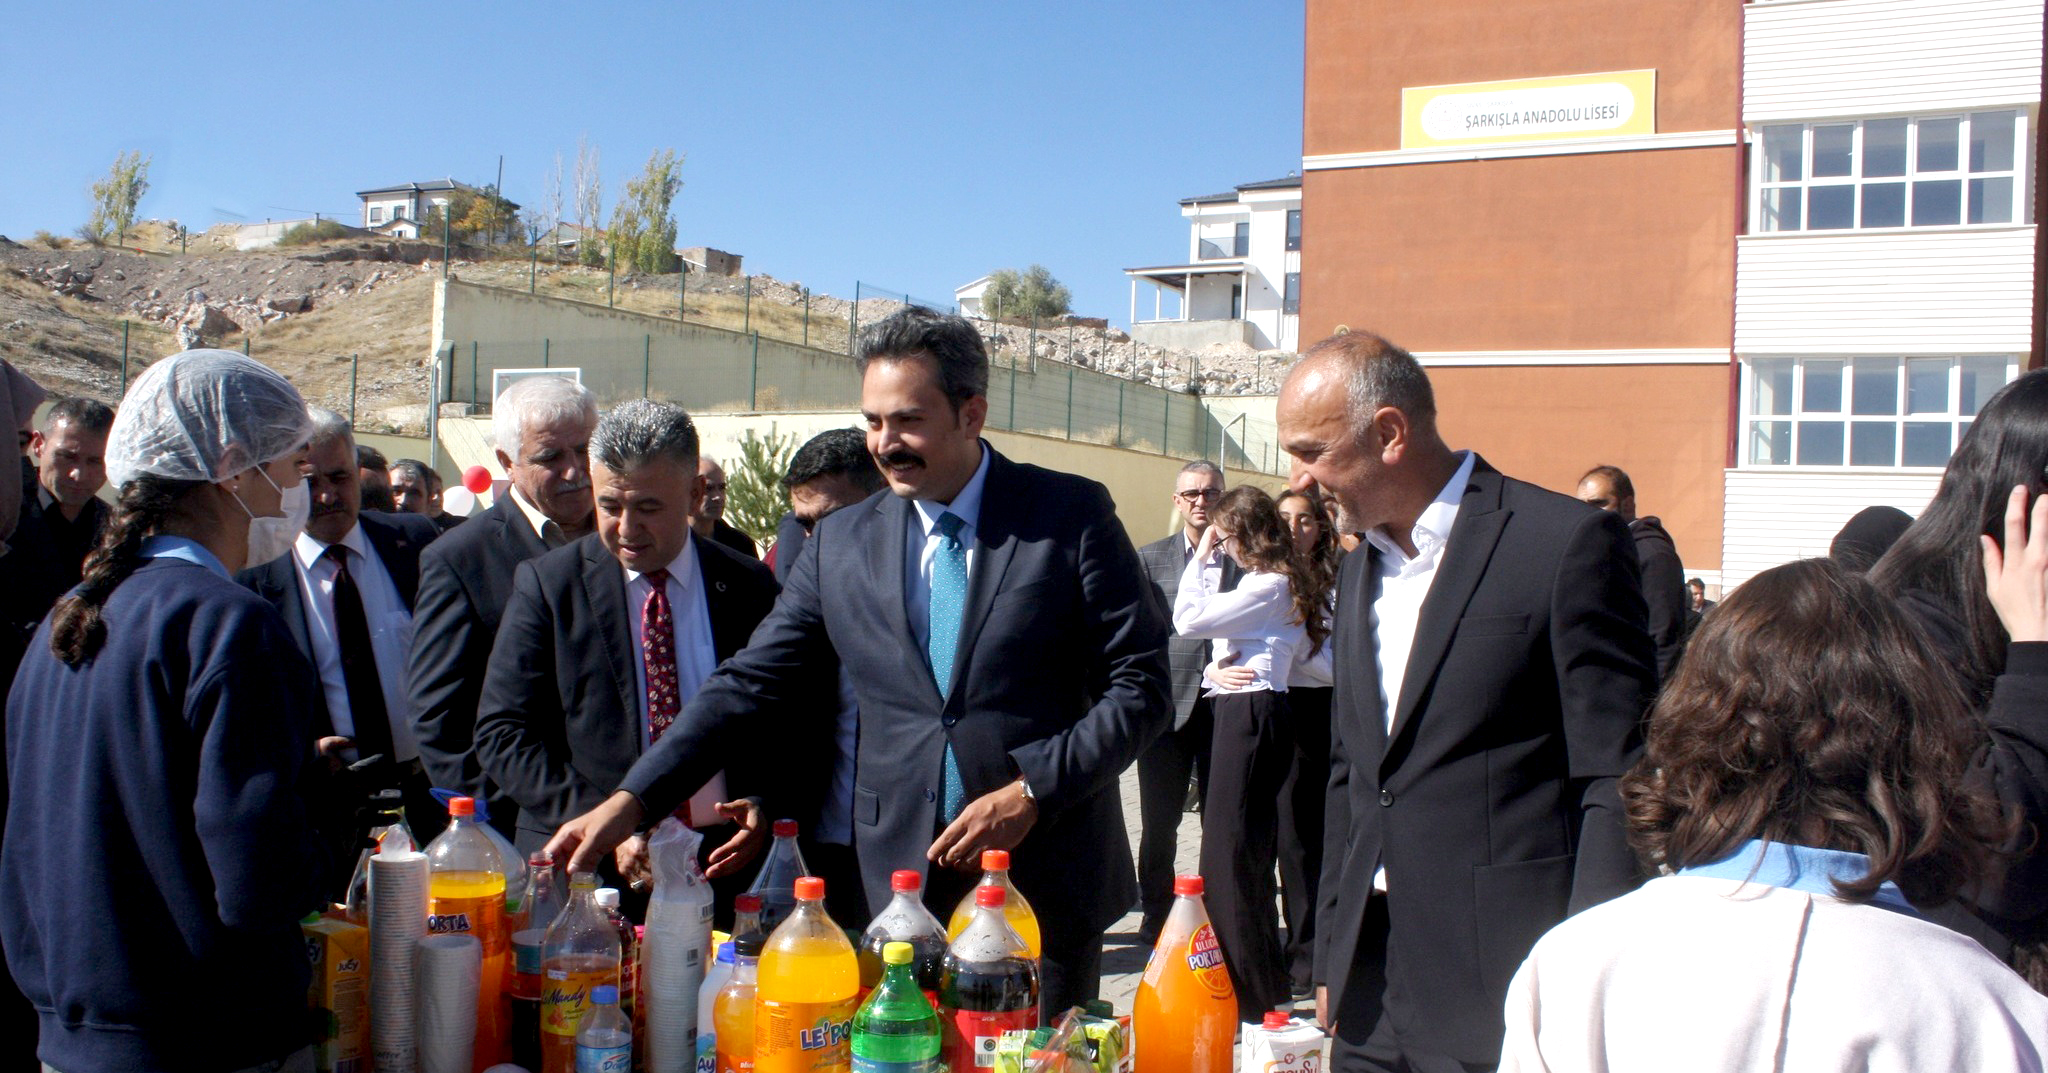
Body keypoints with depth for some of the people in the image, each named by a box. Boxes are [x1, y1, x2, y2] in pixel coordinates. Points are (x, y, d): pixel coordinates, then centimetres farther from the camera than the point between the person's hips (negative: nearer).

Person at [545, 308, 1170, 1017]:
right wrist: (629, 801, -5)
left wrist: (1032, 792, -15)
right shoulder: (840, 544, 6)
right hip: (904, 880, 2)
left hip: (1046, 885, -2)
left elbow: (1139, 686, -4)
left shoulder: (1073, 516, -4)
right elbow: (749, 685, 5)